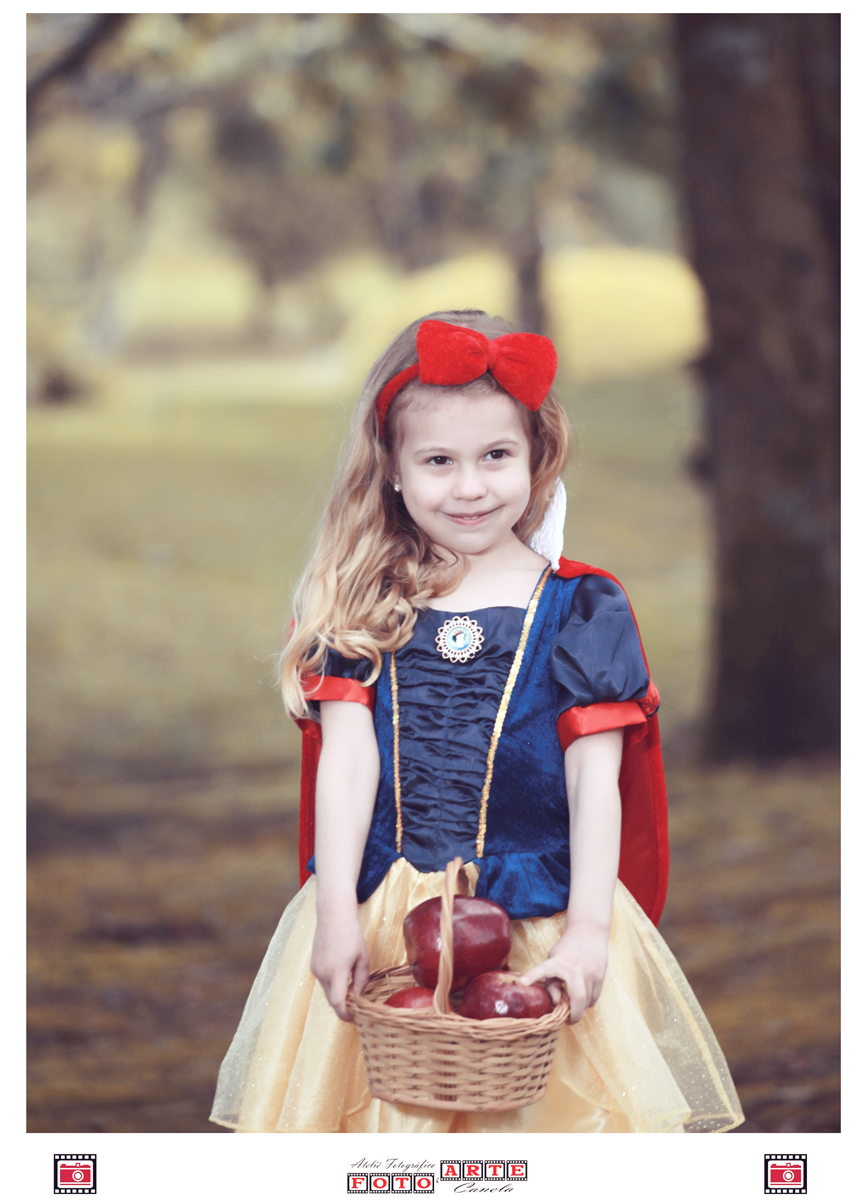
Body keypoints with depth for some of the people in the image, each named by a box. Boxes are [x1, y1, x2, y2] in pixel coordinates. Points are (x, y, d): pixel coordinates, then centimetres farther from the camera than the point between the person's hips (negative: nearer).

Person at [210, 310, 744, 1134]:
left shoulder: (580, 610, 0)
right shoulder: (363, 604, 5)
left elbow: (594, 784, -3)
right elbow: (345, 762, -1)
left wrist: (587, 932, -12)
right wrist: (336, 915, -9)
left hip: (539, 922, -1)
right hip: (378, 922, 1)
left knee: (541, 1105, -1)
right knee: (378, 1109, 2)